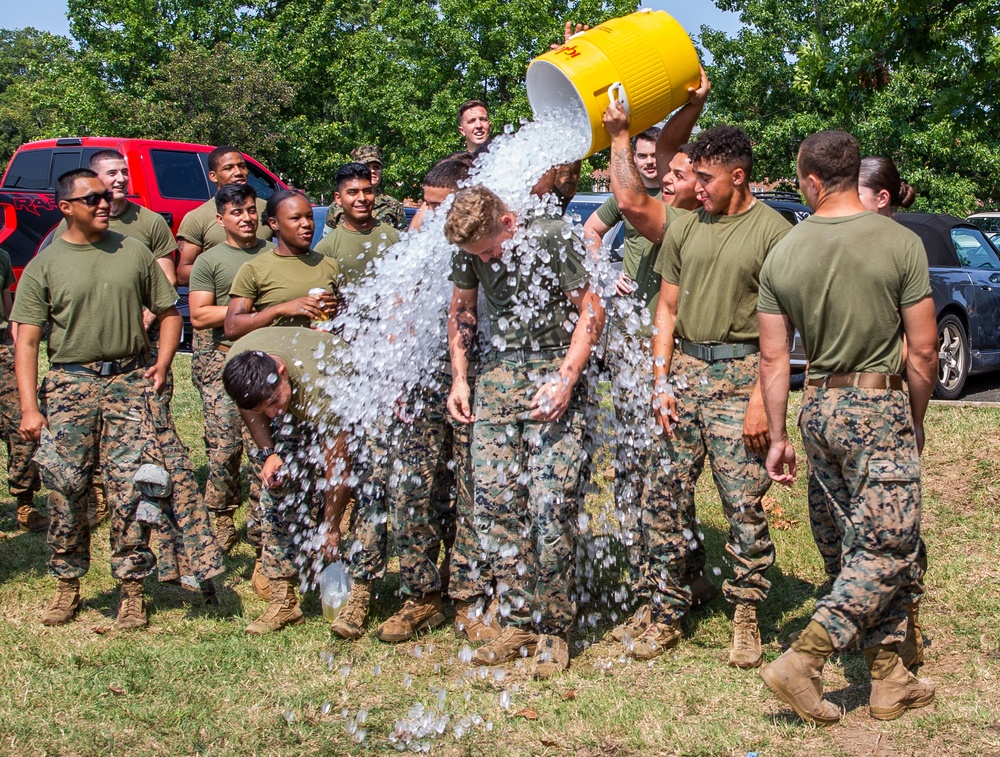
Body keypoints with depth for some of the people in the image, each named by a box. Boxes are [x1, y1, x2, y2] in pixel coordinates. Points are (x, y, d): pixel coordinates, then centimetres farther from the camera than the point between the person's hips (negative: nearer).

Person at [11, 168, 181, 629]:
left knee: (130, 484, -5)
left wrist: (162, 363, 1)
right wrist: (29, 408, -6)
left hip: (129, 380, 0)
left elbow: (168, 312, 17)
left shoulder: (133, 252, 10)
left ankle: (132, 589, 4)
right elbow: (27, 341, 2)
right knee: (67, 487, 0)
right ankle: (68, 586, 16)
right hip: (69, 382, 0)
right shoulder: (45, 266, 6)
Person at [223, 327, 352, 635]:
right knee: (276, 489, -8)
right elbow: (249, 406, -3)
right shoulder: (237, 361, -27)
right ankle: (283, 601, -6)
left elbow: (338, 468, -33)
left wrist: (330, 528, -22)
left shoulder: (323, 387, -44)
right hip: (294, 416, 5)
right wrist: (268, 453, -17)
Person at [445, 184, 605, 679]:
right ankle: (518, 622, 12)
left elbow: (591, 311, -8)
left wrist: (566, 380, -15)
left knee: (550, 506, -10)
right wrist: (459, 379, 10)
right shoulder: (470, 251, 3)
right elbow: (460, 311, 18)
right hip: (498, 375, 5)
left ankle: (553, 630, 2)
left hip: (553, 373, -5)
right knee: (493, 502, 0)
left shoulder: (552, 238, -12)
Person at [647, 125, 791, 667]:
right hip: (684, 367, 5)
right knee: (671, 498, 5)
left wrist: (761, 397, -13)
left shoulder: (773, 231, -4)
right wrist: (661, 381, 5)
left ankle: (746, 620, 11)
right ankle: (667, 616, 15)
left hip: (740, 374, -5)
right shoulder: (684, 230, 12)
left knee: (744, 501, -3)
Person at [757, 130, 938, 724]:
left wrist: (778, 437, 12)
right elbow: (924, 351, -8)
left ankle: (890, 680, 17)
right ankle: (804, 660, -7)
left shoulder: (782, 255, 2)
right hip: (879, 406, -5)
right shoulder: (900, 243, -9)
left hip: (818, 407, 5)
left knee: (865, 544, 13)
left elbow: (773, 357, 4)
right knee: (890, 548, 1)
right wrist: (916, 422, 6)